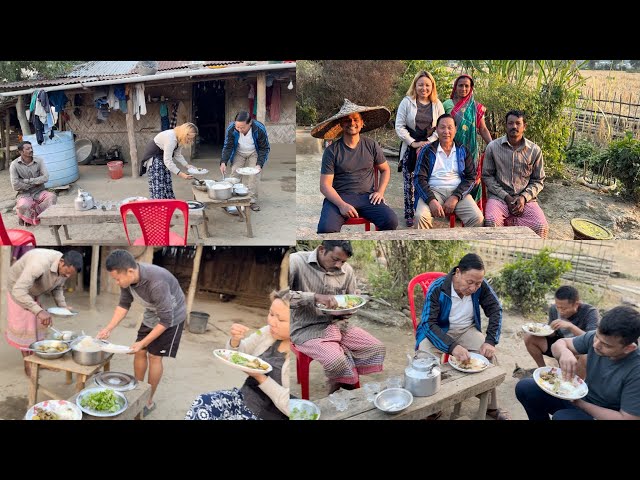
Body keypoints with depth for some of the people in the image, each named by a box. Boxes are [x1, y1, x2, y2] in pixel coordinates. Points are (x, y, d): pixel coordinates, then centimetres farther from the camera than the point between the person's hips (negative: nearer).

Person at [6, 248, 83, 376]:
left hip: (33, 292, 7)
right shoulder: (40, 264, -44)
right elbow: (18, 291, -48)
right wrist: (39, 311, -52)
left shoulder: (65, 268, -19)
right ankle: (28, 364, 4)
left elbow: (57, 288, 1)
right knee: (22, 326, -4)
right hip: (18, 289, -7)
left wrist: (62, 305, -15)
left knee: (38, 324, 6)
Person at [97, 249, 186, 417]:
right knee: (139, 353, 8)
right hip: (152, 314, 7)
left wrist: (142, 343, -28)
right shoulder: (128, 278, -19)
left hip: (171, 317, -7)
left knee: (154, 356, -4)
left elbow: (166, 321, -32)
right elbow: (124, 304, -2)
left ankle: (149, 402, 11)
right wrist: (108, 328, -12)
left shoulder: (156, 283, -41)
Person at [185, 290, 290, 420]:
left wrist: (260, 377, -26)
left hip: (268, 414, -6)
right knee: (202, 403, -13)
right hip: (245, 398, 7)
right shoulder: (268, 332, -2)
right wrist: (235, 340, -11)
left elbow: (289, 406, -26)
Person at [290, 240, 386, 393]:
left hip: (337, 325, 6)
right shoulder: (296, 262, -14)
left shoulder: (347, 270, 2)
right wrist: (315, 297, -32)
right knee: (336, 360, -30)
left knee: (377, 348, -9)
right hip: (306, 329, -6)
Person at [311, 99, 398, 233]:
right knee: (326, 228, -32)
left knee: (391, 221, -26)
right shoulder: (331, 151, 0)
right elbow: (325, 185, -4)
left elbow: (385, 170, 22)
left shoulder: (372, 145, 8)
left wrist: (380, 191, 3)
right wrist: (342, 205, -19)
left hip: (367, 196, 2)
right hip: (339, 197, -2)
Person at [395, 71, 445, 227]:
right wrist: (413, 143, -11)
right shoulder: (407, 102, 0)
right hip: (410, 149, -1)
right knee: (409, 183, 1)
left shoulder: (437, 104, 6)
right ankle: (409, 214, 13)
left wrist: (428, 143, -11)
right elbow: (399, 127, -3)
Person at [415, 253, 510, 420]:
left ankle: (491, 407, 3)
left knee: (489, 355, -17)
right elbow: (429, 324, -30)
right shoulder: (437, 288, -27)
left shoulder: (481, 286, -16)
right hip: (437, 331, -3)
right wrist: (452, 346, -46)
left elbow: (495, 310, -6)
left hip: (467, 330, 4)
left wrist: (490, 341, -21)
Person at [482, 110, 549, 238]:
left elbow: (538, 181, 10)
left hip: (525, 199, 1)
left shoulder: (534, 150, 4)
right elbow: (487, 176, 4)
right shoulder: (493, 147, 1)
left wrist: (524, 197, -8)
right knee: (491, 221, -33)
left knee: (541, 227, -25)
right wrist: (505, 196, -8)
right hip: (499, 197, -1)